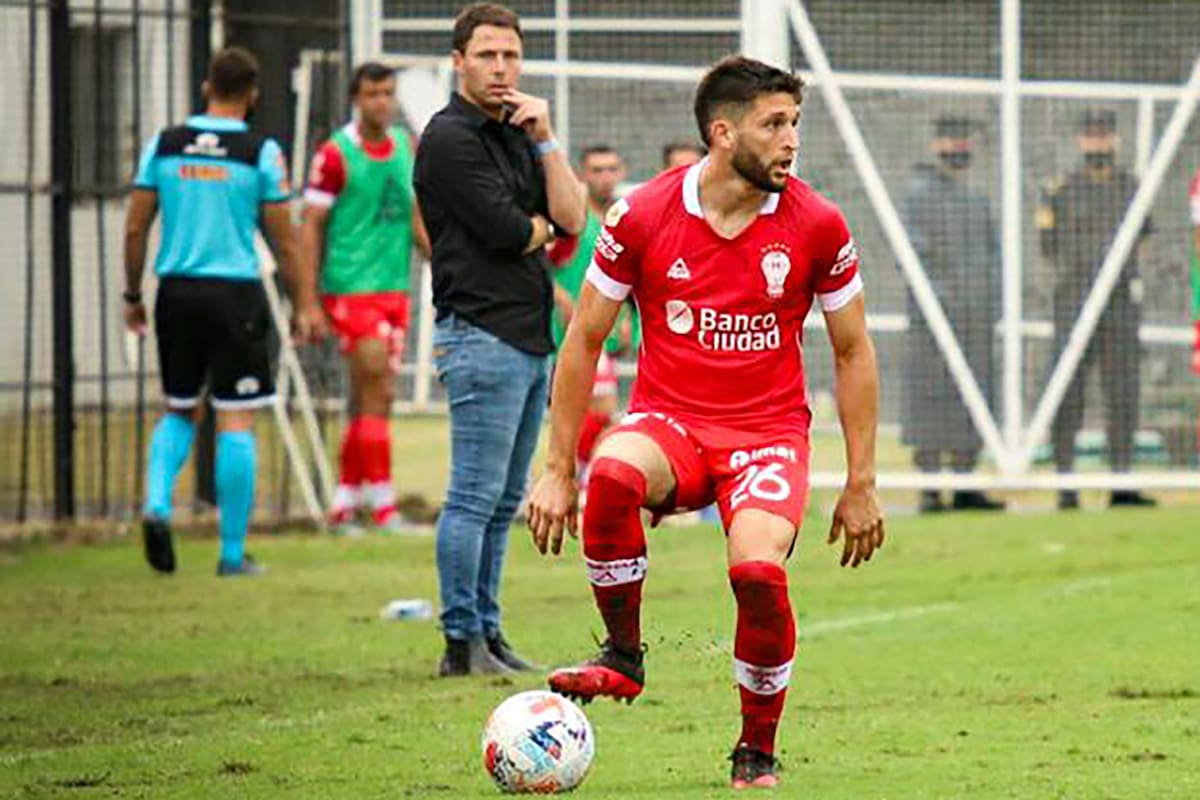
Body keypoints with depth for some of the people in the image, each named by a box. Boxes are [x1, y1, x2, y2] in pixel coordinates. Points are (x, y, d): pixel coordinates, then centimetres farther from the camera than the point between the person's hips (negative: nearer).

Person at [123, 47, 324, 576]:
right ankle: (232, 553, 3)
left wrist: (132, 295, 15)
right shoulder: (261, 153, -5)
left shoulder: (163, 145, 4)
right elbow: (284, 240, -3)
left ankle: (157, 503, -5)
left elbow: (136, 227, 5)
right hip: (234, 293, -3)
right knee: (236, 421, 2)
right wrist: (304, 305, 6)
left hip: (176, 292, 3)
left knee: (179, 410, 19)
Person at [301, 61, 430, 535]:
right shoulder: (336, 155, -8)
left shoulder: (406, 149, 11)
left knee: (369, 399, 7)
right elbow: (311, 227, -6)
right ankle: (382, 504, -10)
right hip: (350, 287, -6)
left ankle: (344, 505, 15)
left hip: (394, 287, 6)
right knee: (378, 389, -12)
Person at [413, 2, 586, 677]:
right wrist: (544, 226, 4)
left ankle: (488, 632, 15)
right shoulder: (450, 138, -9)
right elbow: (506, 231, -16)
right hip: (483, 335, -9)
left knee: (504, 500, 11)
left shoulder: (517, 134, 17)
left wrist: (546, 138, -1)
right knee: (475, 497, -9)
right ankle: (463, 643, -7)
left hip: (533, 337, 9)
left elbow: (572, 217, 6)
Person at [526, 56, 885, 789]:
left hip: (770, 431, 0)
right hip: (668, 419, 0)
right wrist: (559, 471, 2)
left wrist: (861, 485, 4)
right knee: (613, 474, -36)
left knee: (758, 569, -28)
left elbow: (854, 353, 6)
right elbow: (584, 342, 4)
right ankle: (624, 658, -13)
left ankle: (758, 750, -1)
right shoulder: (643, 217, -6)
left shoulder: (817, 226, -4)